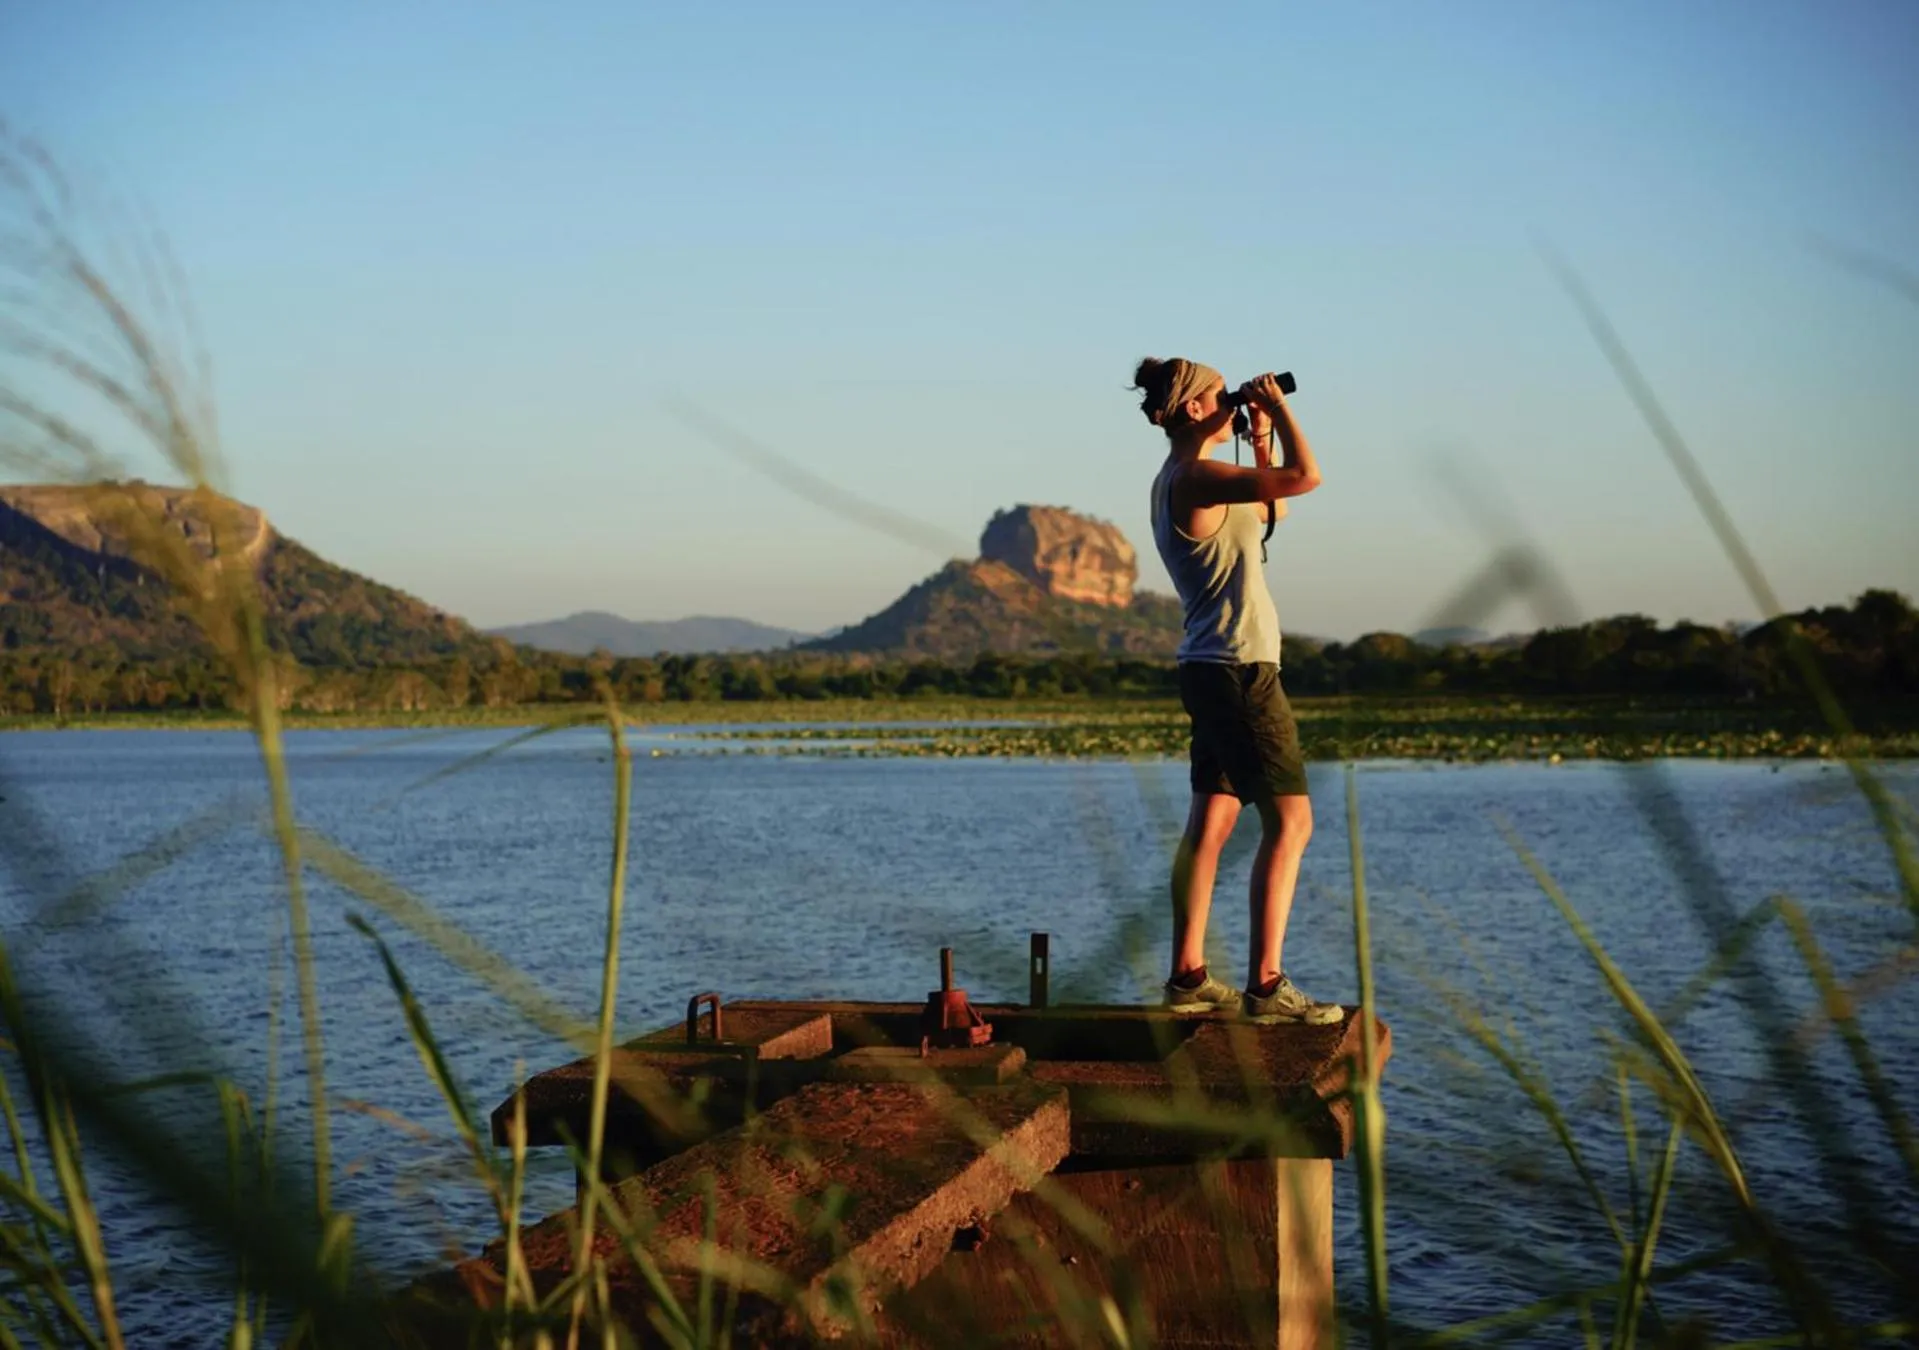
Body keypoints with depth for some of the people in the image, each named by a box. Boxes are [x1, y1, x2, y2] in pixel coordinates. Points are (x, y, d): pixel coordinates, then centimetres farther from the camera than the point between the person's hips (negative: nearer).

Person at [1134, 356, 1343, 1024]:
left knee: (1211, 822, 12)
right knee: (1290, 821, -8)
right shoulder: (1198, 478, -16)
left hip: (1211, 670, 10)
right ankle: (1267, 984, -10)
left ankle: (1187, 976, 15)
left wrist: (1261, 441, 17)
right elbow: (1306, 477, -26)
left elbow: (1271, 512, 28)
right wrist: (1278, 408, -11)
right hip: (1239, 670, -10)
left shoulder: (1176, 482, 15)